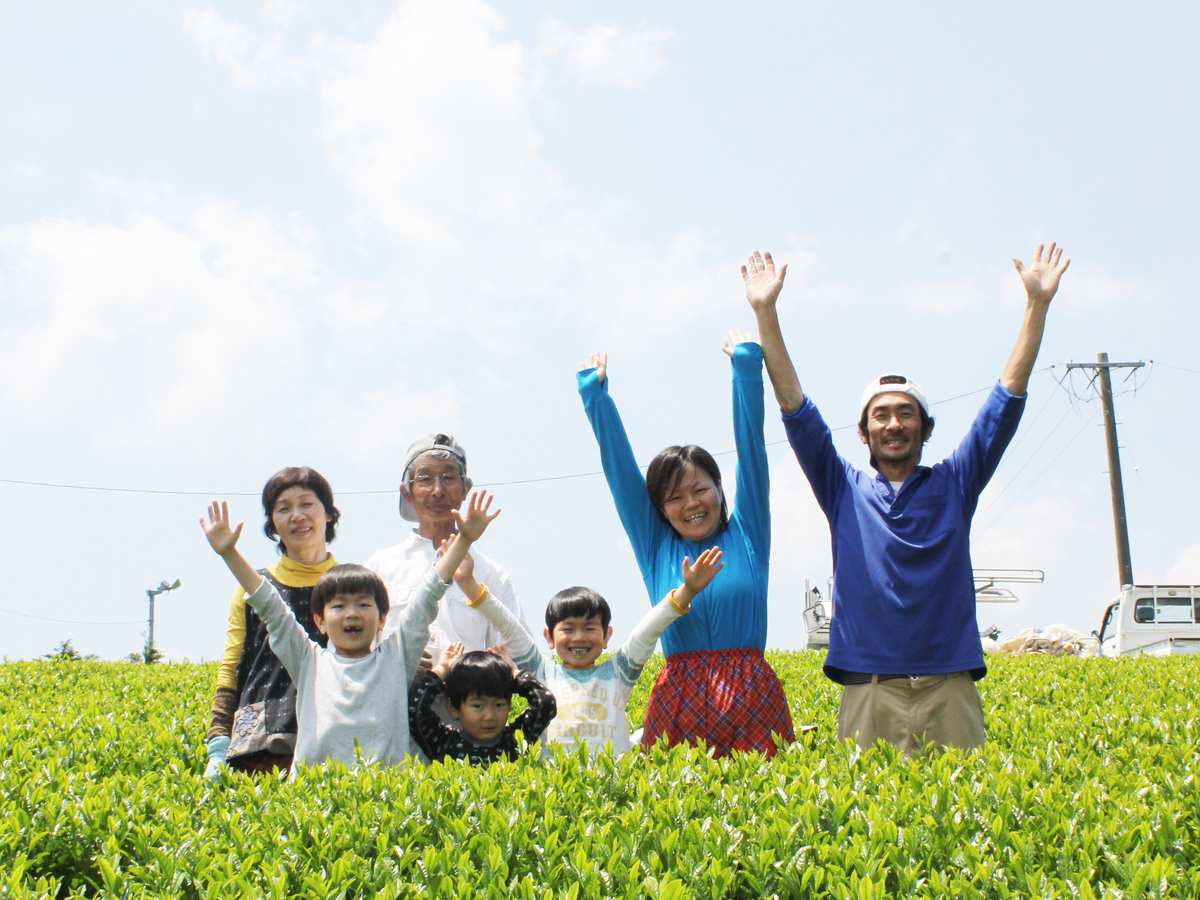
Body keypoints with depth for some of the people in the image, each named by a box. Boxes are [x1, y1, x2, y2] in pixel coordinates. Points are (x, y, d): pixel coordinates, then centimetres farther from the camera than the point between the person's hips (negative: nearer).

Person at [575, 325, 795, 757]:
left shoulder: (747, 536, 9)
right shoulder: (656, 548, 10)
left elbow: (751, 450, 8)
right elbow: (620, 468, 13)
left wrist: (747, 364, 7)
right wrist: (593, 391, 16)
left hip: (751, 699, 0)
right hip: (679, 703, 1)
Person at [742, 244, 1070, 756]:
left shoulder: (953, 484, 12)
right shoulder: (845, 492, 11)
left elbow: (1005, 402, 9)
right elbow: (795, 409, 6)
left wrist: (1038, 304, 4)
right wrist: (766, 313, 0)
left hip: (949, 689, 1)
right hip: (868, 691, -1)